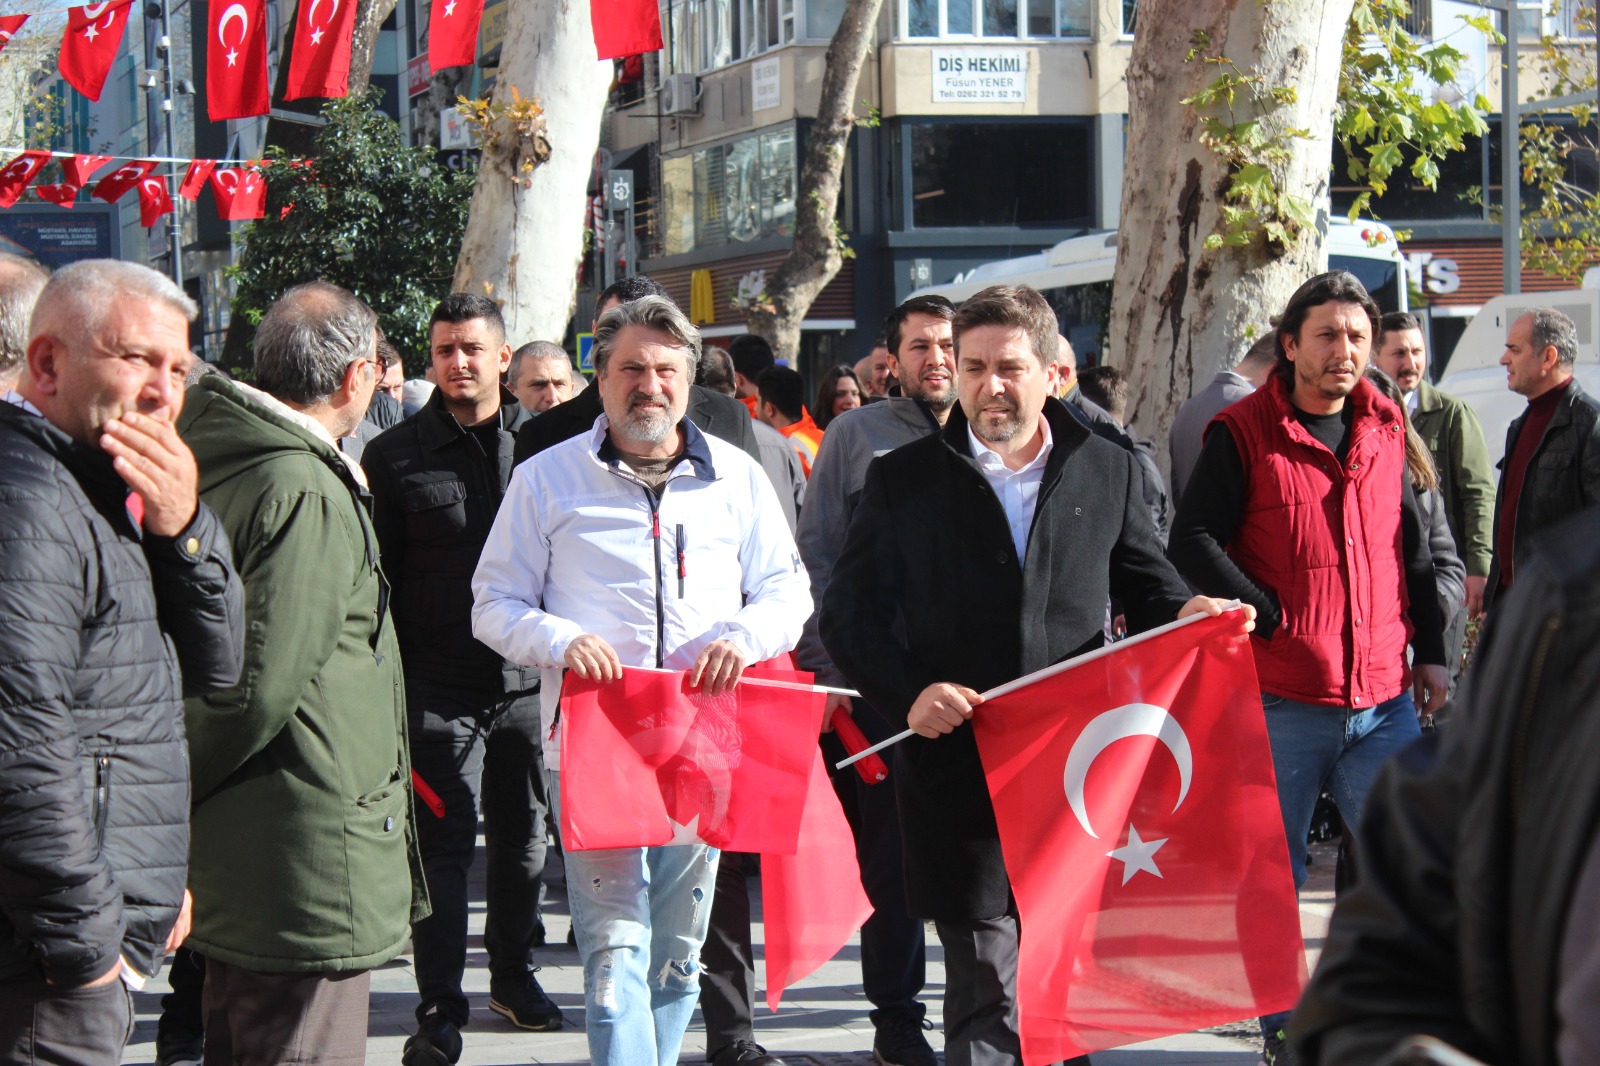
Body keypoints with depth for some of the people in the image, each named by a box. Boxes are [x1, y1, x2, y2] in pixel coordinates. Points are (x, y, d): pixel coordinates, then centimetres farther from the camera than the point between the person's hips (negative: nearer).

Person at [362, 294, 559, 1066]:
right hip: (439, 683, -2)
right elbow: (376, 578, 2)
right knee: (444, 845, -4)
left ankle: (513, 974, 30)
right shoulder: (397, 456, 1)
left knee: (524, 836, 13)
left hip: (531, 680, 2)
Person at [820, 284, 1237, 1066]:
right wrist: (907, 693, -14)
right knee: (981, 983, -2)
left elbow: (1145, 584, 15)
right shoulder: (904, 480, 6)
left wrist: (1184, 612, -9)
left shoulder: (1107, 472, 11)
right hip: (958, 769, -2)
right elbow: (849, 613, 3)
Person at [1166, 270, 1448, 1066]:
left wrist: (1430, 651, 13)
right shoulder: (1243, 434, -4)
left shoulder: (1386, 433, 11)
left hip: (1384, 695, 4)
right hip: (1281, 699, -4)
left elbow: (1413, 549, 18)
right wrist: (1271, 617, -12)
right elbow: (1192, 541, -9)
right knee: (1273, 868, 5)